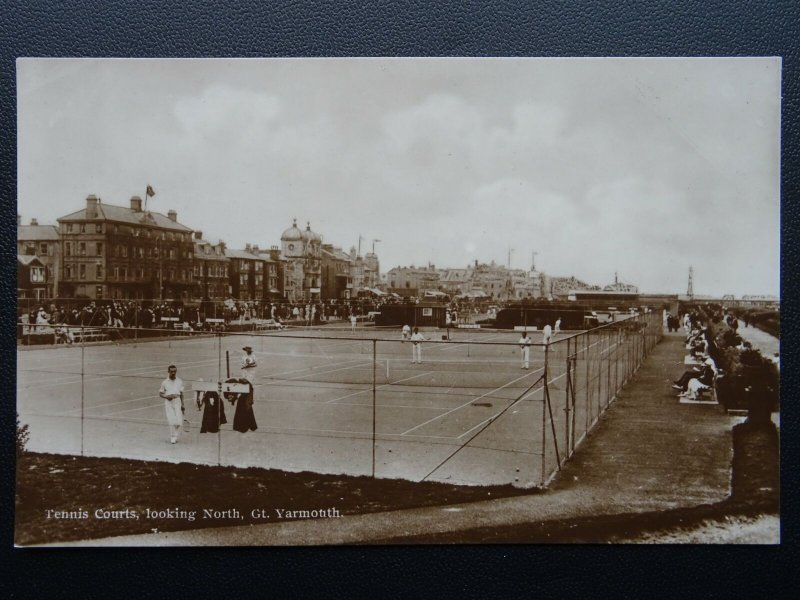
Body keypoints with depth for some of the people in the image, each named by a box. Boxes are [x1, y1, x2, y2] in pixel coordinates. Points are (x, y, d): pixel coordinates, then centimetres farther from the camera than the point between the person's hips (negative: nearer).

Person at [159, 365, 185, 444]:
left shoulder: (179, 381, 8)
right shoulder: (165, 382, 3)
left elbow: (181, 393, 11)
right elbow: (160, 393, 8)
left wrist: (182, 404, 8)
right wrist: (166, 396, -12)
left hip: (177, 400, 2)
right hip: (168, 402, -2)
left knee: (178, 421, -6)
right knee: (172, 420, -8)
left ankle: (175, 437, 12)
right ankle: (172, 438, 2)